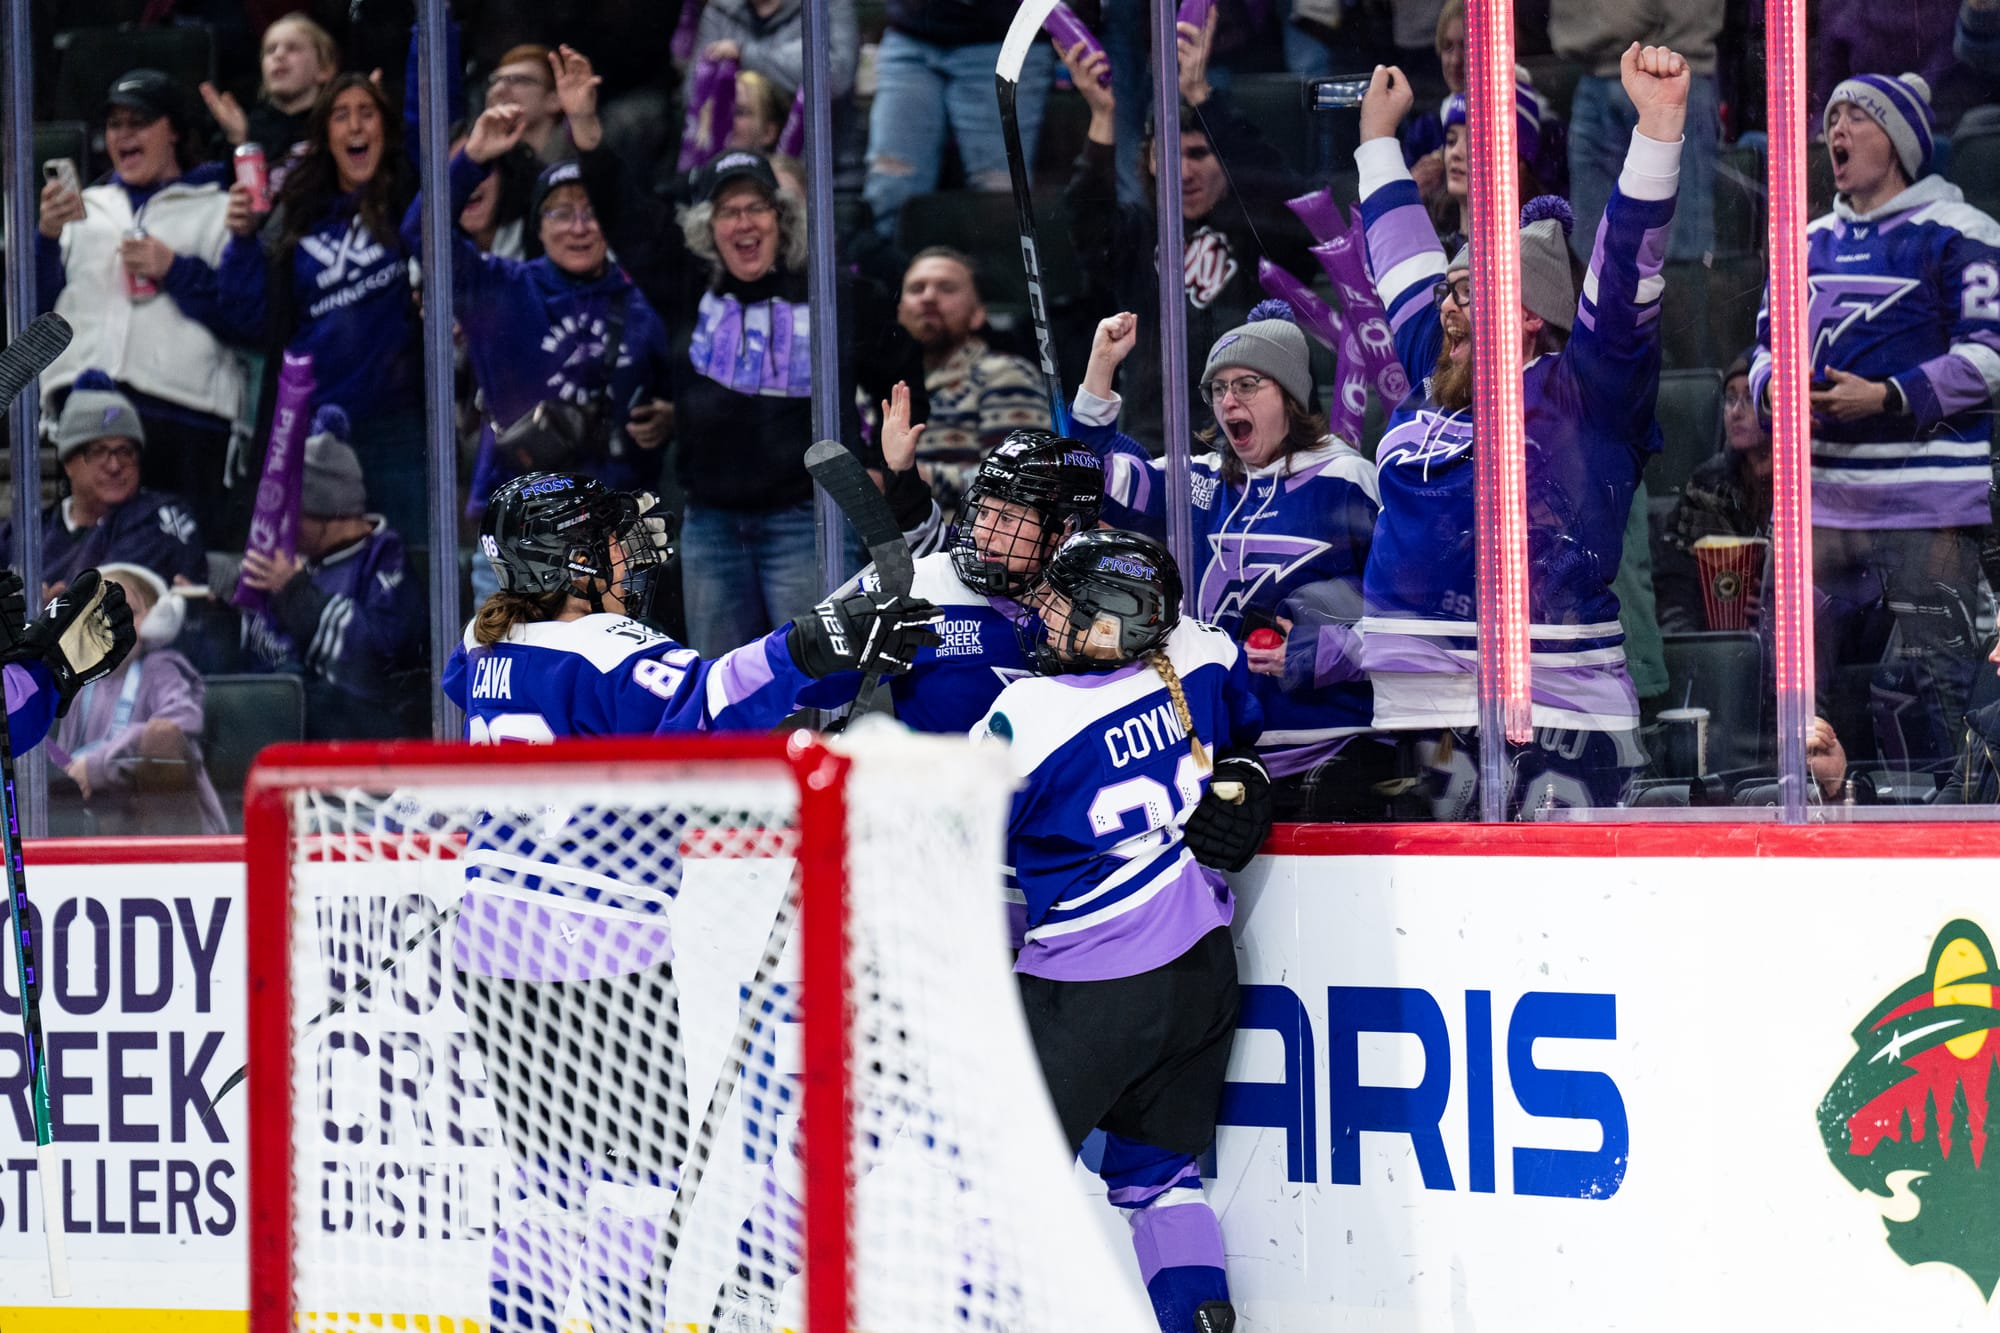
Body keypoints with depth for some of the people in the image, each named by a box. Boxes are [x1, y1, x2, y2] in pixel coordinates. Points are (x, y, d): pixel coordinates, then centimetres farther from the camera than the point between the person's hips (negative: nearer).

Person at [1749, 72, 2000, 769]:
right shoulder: (1807, 242, 20)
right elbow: (1768, 341, 25)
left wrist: (1888, 397, -18)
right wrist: (1773, 385, 0)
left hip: (1925, 506, -7)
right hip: (1818, 504, 7)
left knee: (1917, 694, -10)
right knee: (1804, 685, 8)